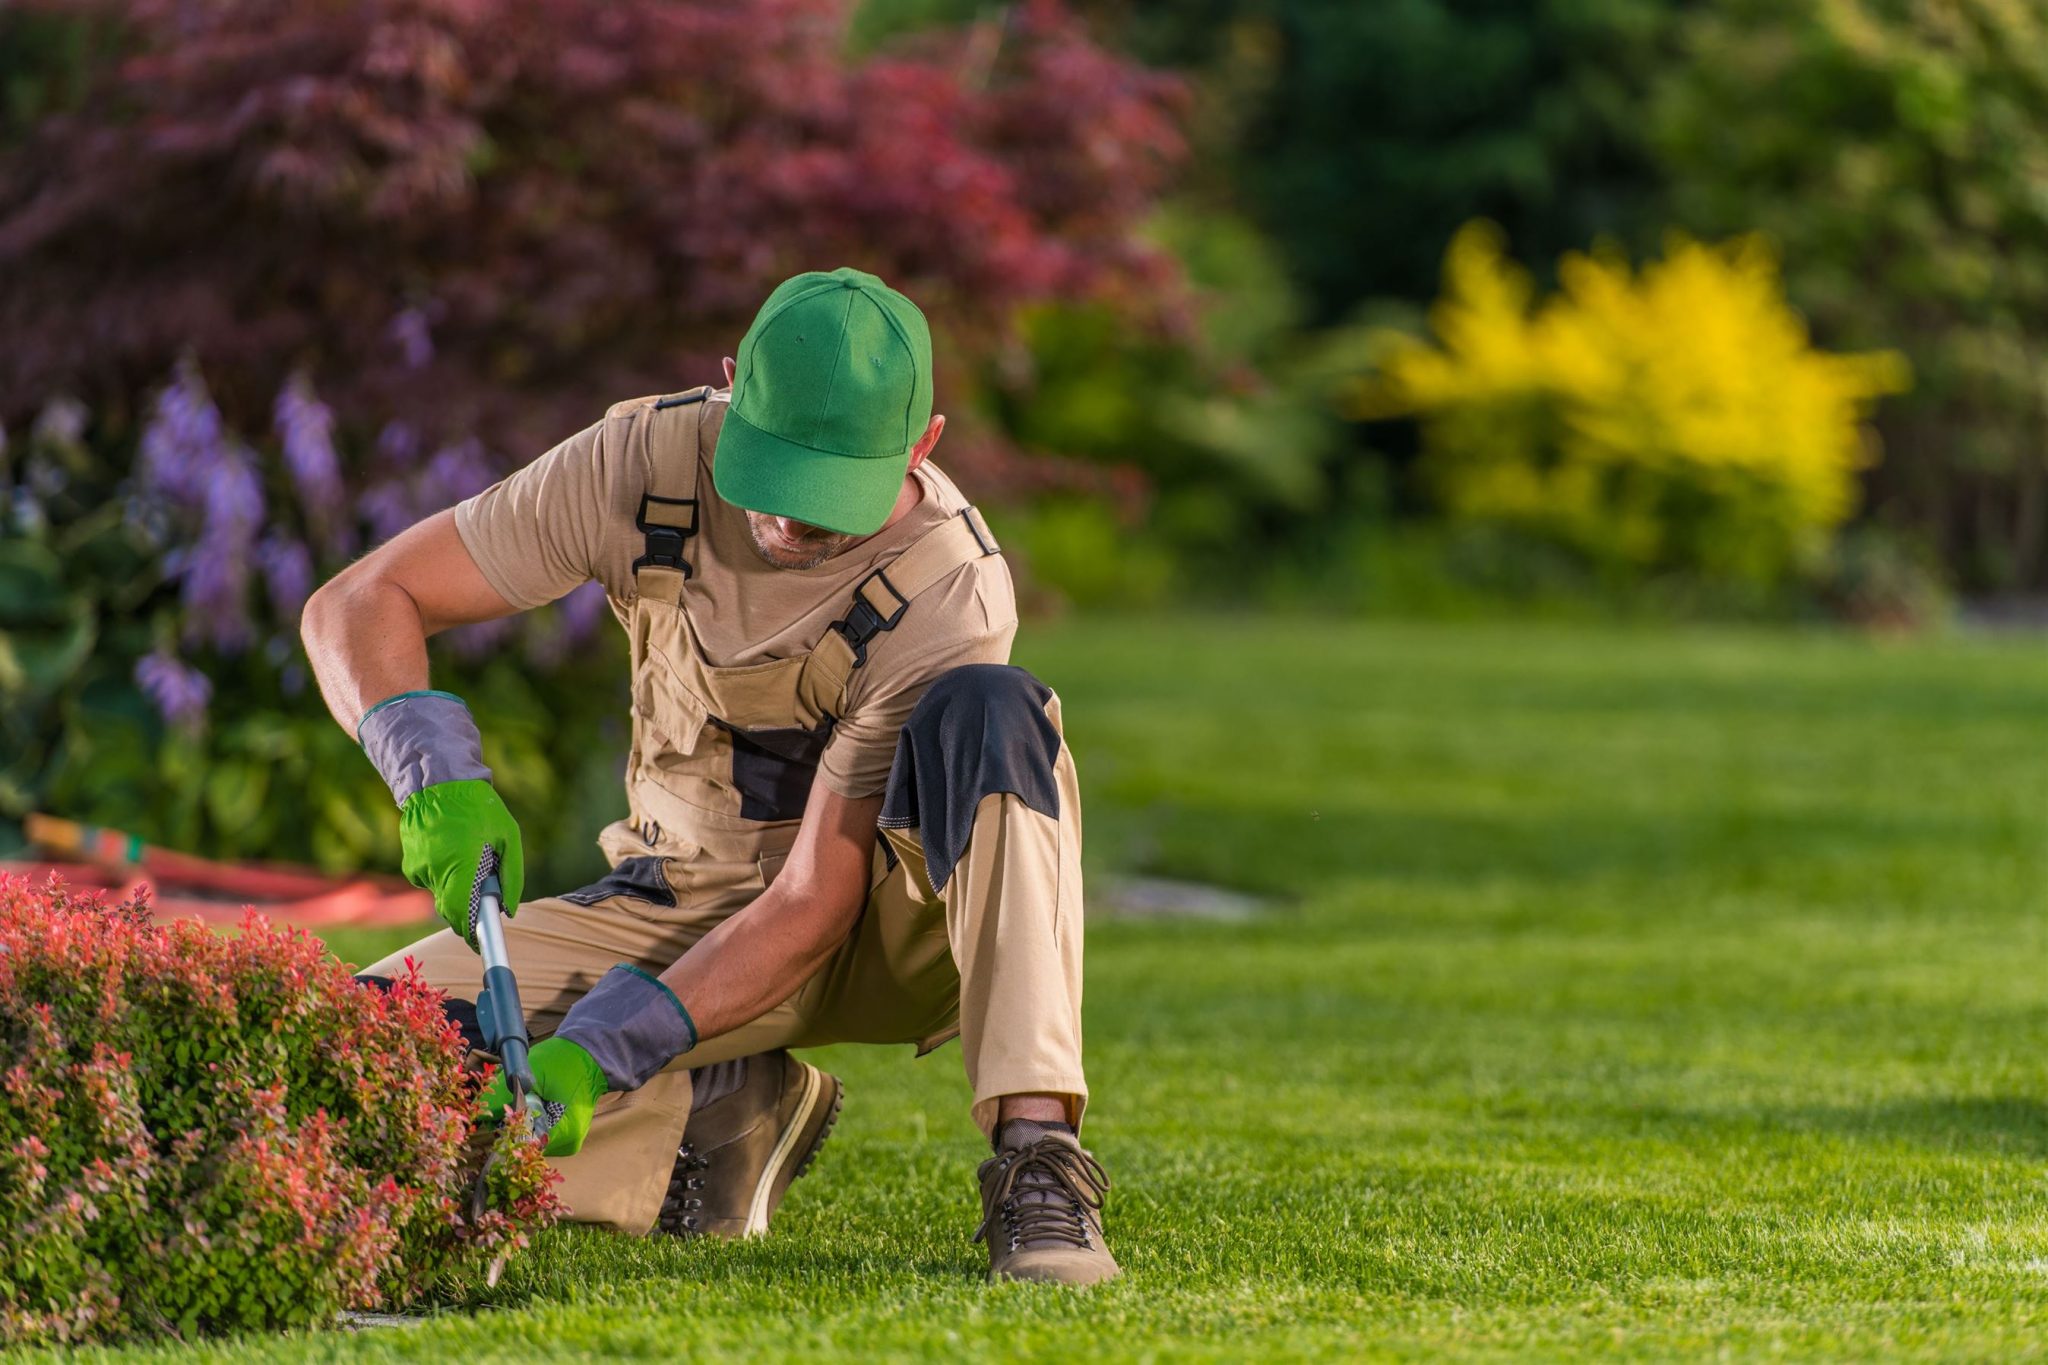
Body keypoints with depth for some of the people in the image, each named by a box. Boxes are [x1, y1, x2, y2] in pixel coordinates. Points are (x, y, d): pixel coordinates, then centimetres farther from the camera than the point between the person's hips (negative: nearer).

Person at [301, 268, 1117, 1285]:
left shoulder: (951, 592, -26)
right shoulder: (647, 459, -17)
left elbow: (814, 906, -27)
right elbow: (360, 603, -14)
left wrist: (597, 1050, -36)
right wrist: (438, 779, -34)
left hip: (888, 928, -3)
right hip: (682, 907, 3)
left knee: (986, 711, -36)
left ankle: (1037, 1166, -39)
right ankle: (716, 1116, 1)